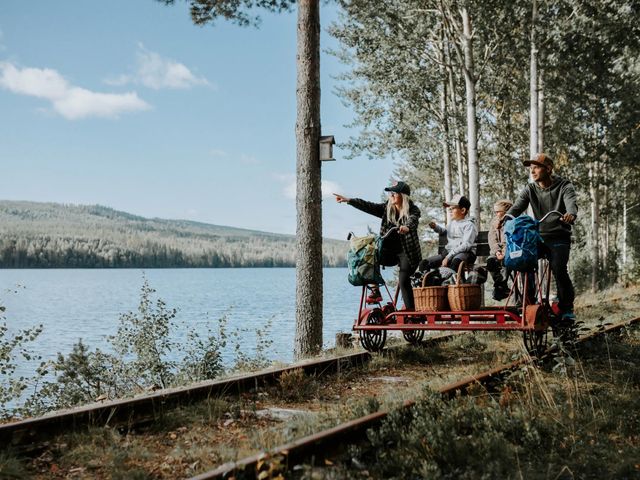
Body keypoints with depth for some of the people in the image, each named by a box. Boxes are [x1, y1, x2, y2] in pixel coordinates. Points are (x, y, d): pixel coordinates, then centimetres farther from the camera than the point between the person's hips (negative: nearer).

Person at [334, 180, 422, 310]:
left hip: (407, 252, -5)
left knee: (404, 281, -18)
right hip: (389, 251, 5)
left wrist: (406, 228, -54)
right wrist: (348, 200, -14)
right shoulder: (387, 208, 5)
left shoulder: (413, 210, -8)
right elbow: (368, 206, -4)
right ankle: (375, 291, -3)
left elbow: (412, 221, -30)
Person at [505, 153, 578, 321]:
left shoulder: (564, 186, -4)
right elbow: (517, 207, -10)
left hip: (559, 238, -3)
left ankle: (567, 308, -7)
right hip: (538, 237, 3)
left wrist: (571, 215, -49)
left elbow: (572, 203, -24)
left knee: (558, 267, -26)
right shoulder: (530, 190, 5)